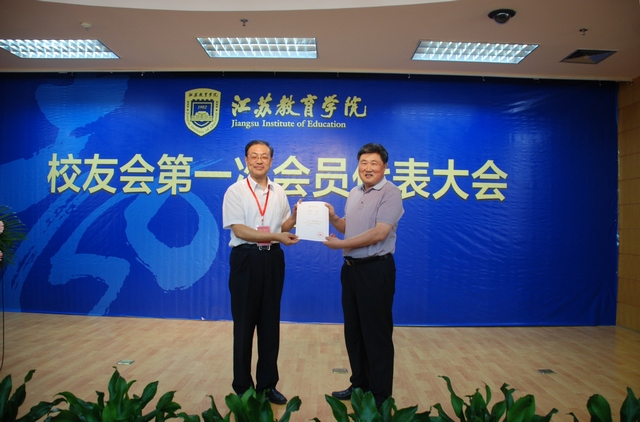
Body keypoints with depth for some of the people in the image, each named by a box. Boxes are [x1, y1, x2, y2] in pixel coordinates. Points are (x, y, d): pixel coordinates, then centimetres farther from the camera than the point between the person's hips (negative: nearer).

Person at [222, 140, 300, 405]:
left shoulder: (279, 192, 10)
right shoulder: (235, 191, -5)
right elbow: (239, 229, -15)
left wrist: (295, 217, -5)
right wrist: (276, 236, -21)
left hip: (273, 259, 5)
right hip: (246, 259, -4)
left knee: (270, 323, 11)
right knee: (244, 323, 5)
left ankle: (268, 383, 24)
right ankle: (242, 386, 20)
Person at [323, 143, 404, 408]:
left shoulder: (390, 194, -13)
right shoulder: (354, 194, 12)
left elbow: (378, 233, -22)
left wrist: (340, 244, -16)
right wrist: (332, 218, 0)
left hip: (376, 269, -8)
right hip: (351, 268, 8)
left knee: (376, 333, 3)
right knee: (353, 330, 16)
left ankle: (381, 394, 18)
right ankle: (359, 383, 32)